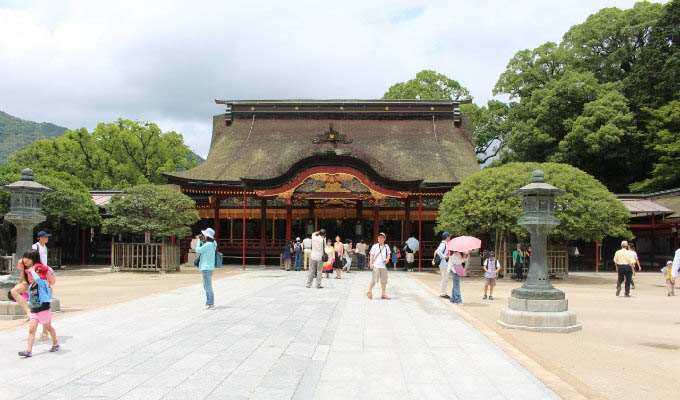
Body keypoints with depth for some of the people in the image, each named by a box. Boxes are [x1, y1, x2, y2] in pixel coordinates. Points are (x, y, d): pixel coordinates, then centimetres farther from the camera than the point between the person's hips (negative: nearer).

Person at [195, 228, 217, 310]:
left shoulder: (208, 244, -17)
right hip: (206, 268, 10)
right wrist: (202, 240, 11)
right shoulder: (211, 244, 12)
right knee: (206, 287, 16)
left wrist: (199, 241, -4)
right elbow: (201, 251, 20)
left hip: (207, 268, -10)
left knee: (208, 287, -6)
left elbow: (198, 250, -14)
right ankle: (209, 304, 22)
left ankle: (211, 304, -2)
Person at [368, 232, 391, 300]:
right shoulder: (375, 246, 2)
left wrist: (387, 259, -3)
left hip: (383, 266, 3)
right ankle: (370, 292, 10)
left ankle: (383, 295, 16)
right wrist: (371, 263, -8)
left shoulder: (386, 246, 11)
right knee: (374, 280, -10)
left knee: (384, 281, 5)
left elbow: (388, 255, 18)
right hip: (376, 266, -3)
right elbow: (372, 255, 1)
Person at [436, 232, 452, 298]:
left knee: (445, 279, 16)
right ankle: (443, 293, -2)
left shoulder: (445, 244, 16)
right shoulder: (443, 244, -14)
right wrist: (444, 257, -26)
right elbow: (438, 251, -28)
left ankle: (442, 293, 24)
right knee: (445, 279, -7)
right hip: (444, 264, -11)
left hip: (445, 264, 11)